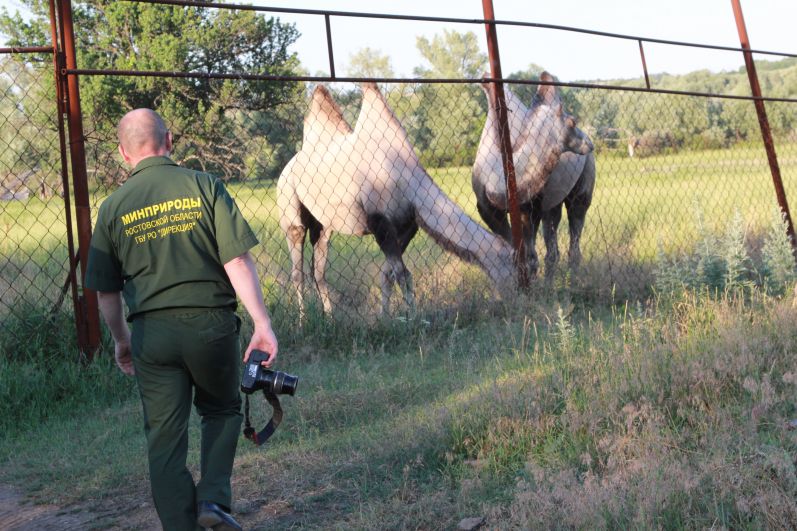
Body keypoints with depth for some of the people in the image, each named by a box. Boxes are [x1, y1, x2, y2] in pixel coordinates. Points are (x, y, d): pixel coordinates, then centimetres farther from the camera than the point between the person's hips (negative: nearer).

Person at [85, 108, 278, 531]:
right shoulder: (204, 186, -3)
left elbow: (106, 291, 8)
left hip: (151, 331, 1)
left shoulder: (113, 207, 4)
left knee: (164, 437, 11)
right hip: (210, 322, -1)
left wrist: (121, 340, 22)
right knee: (222, 412, 22)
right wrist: (262, 322, -8)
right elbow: (237, 261, -10)